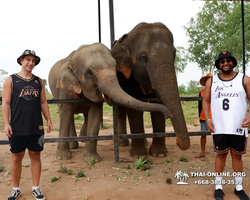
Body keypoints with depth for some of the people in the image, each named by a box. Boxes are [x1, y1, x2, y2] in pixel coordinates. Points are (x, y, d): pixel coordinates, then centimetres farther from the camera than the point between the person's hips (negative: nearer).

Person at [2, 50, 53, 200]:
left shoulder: (39, 81, 10)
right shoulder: (11, 80, 0)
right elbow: (6, 103, -3)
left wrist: (49, 120, 8)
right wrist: (6, 123, -11)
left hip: (36, 127, 3)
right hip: (17, 128, -2)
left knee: (35, 156, 8)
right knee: (16, 157, 7)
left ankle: (36, 188, 20)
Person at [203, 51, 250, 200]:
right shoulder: (211, 81, 6)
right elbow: (206, 101, 10)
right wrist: (207, 119, -2)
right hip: (219, 127, 1)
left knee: (237, 155, 9)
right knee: (221, 155, 9)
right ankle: (218, 187, 19)